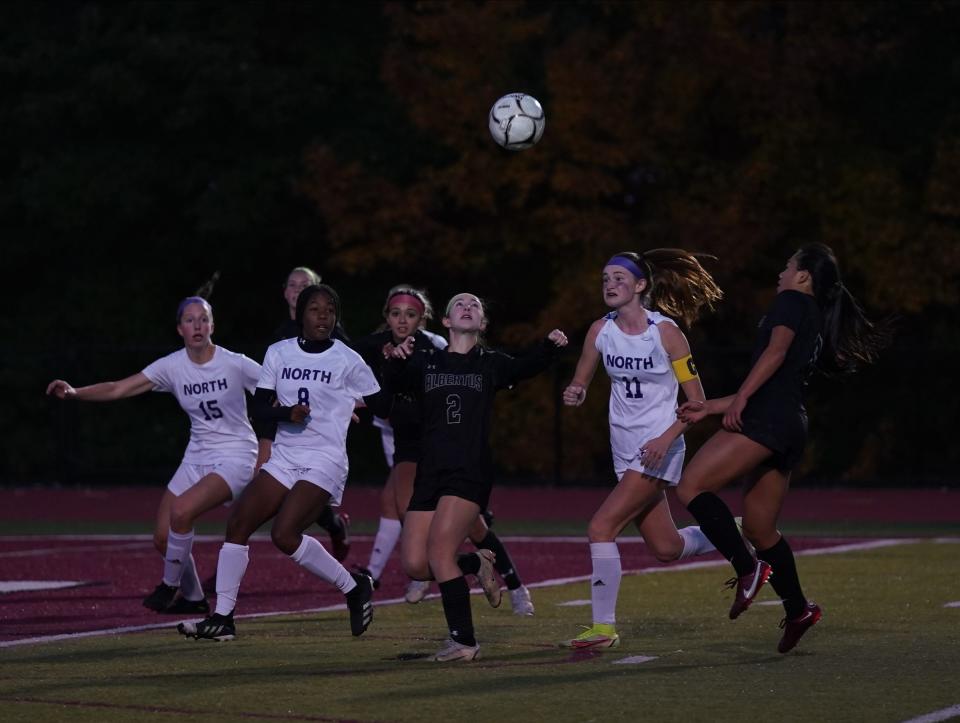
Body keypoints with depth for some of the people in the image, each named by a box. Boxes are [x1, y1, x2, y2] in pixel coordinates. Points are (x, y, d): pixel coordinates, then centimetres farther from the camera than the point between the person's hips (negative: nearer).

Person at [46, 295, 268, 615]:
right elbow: (117, 389, -8)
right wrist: (73, 392, -24)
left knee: (181, 512, -27)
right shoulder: (171, 366, -4)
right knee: (163, 537, -1)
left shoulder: (235, 364, -14)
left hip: (236, 458, -5)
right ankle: (193, 597, 23)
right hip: (197, 458, 5)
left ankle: (170, 585, -5)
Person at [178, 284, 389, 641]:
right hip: (283, 458, 5)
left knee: (284, 534, -21)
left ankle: (354, 588, -2)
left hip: (324, 463, -5)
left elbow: (384, 408, 1)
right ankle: (222, 619, -1)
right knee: (238, 523, -6)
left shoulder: (348, 361, -3)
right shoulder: (279, 353, 9)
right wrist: (287, 413, -14)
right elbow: (259, 407, 4)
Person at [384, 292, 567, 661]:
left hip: (471, 473, -3)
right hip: (430, 474, 3)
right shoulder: (424, 362, 14)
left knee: (439, 551, -19)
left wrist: (550, 345, -16)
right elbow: (394, 386, 3)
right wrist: (395, 361, -18)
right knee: (415, 565, -5)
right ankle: (476, 565, 24)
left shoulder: (491, 364, 12)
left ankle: (464, 641, -10)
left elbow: (527, 367, 4)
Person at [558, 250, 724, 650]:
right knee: (667, 549, 12)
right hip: (626, 452, 7)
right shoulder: (601, 330, 3)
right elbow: (580, 384, 13)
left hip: (658, 451, -7)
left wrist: (666, 439, -23)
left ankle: (604, 627, -12)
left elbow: (697, 401, -10)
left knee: (601, 527, -19)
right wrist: (574, 394, -11)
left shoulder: (665, 331, -13)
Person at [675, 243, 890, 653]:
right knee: (759, 528, 14)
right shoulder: (815, 327, 28)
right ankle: (797, 609, 15)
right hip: (791, 428, 10)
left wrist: (739, 400, -23)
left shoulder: (792, 301, 2)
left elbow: (776, 351, -16)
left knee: (691, 487, -15)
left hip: (768, 419, -10)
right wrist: (707, 409, 30)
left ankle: (747, 569, -19)